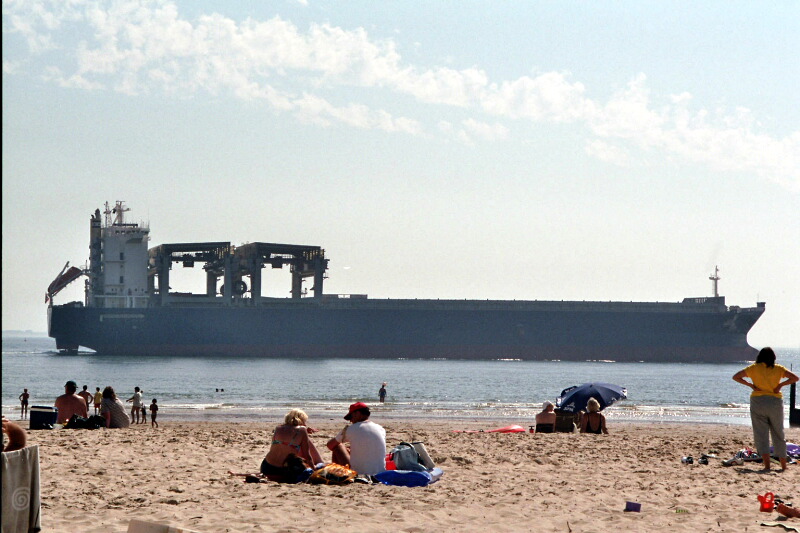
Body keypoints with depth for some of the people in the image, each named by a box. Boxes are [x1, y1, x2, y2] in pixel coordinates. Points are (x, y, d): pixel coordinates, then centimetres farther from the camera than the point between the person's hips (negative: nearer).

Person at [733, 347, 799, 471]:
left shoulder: (753, 368, 2)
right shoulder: (778, 369, 2)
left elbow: (736, 377, 2)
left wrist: (751, 385, 0)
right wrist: (780, 385, -1)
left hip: (757, 401, -1)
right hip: (775, 402, 1)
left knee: (761, 434, -2)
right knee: (778, 434, 12)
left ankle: (767, 464, -16)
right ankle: (783, 465, 15)